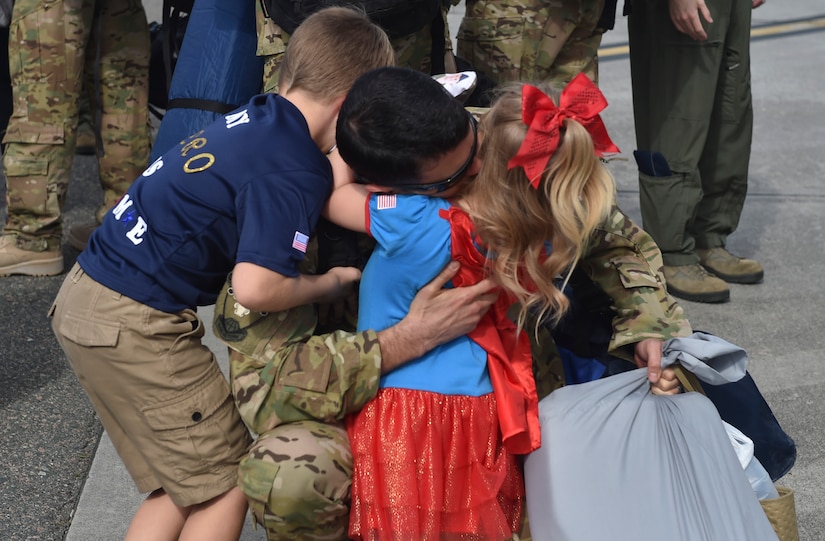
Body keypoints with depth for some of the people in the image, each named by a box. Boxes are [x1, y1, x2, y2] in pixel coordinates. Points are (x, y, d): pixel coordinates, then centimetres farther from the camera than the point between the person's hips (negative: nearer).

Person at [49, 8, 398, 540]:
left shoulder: (259, 117, 6)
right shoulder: (294, 173, -19)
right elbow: (256, 287, -29)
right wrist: (329, 284, -12)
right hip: (137, 325, -9)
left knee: (181, 486, 19)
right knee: (227, 482, 4)